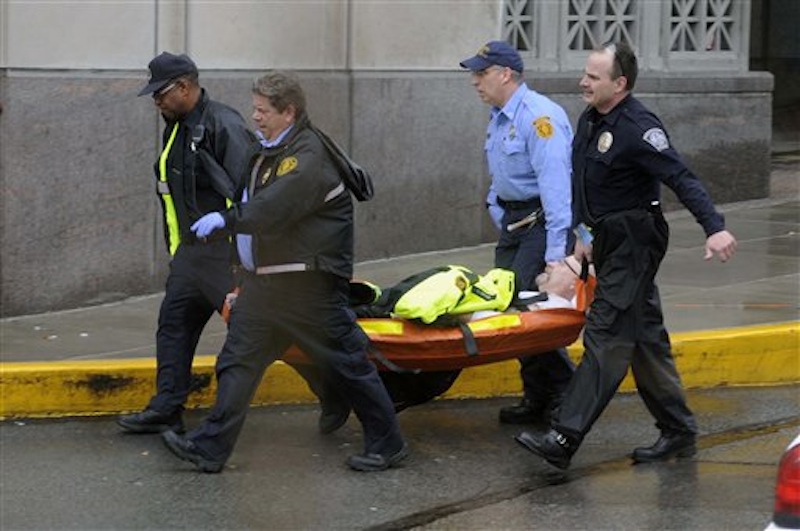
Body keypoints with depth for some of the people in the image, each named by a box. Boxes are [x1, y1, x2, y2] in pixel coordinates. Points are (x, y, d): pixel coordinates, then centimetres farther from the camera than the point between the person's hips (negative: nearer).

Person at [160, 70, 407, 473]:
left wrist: (227, 220, -26)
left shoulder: (308, 156, -17)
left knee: (346, 361, 0)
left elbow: (277, 207, -28)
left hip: (308, 282, -9)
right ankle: (210, 448, 5)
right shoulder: (267, 152, 14)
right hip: (265, 280, 9)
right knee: (237, 360, 4)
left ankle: (387, 444, 11)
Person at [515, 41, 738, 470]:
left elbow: (681, 179, -26)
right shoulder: (590, 120, 10)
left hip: (634, 243, -10)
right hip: (611, 241, 10)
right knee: (645, 337, 14)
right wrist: (586, 233, 27)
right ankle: (678, 432, 22)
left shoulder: (637, 128, -20)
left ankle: (564, 440, -16)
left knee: (605, 338, -12)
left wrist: (714, 228, -36)